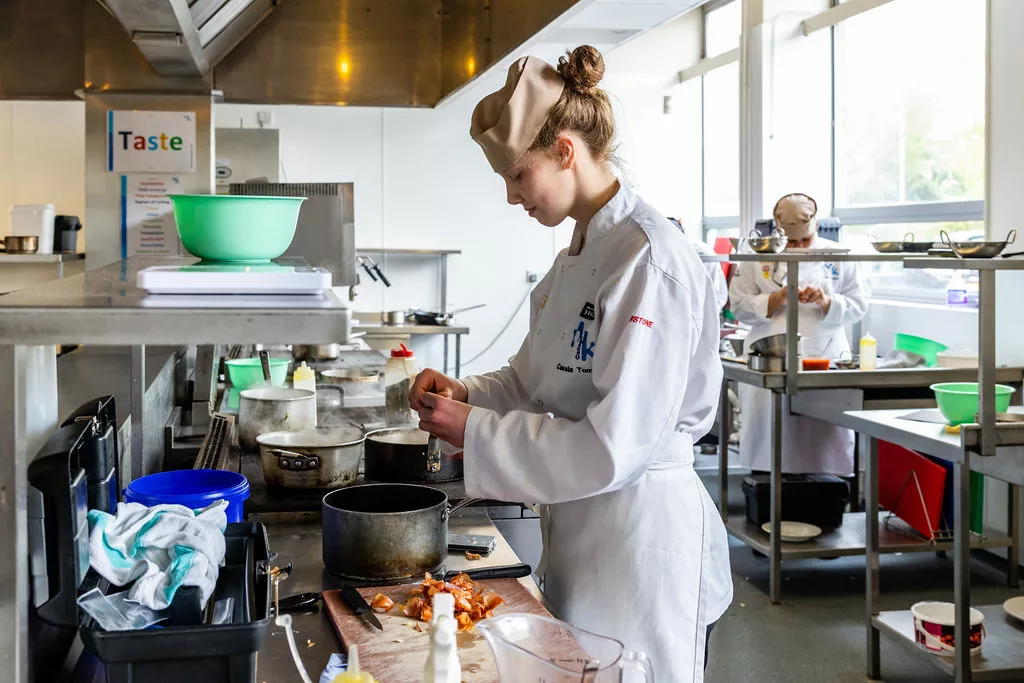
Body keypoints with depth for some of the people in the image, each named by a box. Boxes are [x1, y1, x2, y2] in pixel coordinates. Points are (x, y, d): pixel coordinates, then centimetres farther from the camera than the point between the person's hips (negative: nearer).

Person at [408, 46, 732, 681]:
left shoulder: (650, 259, -22)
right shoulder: (578, 257, 8)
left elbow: (615, 447, -25)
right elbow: (537, 383, 17)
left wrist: (476, 431, -19)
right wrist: (464, 393, -1)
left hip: (642, 537, -9)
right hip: (578, 531, 9)